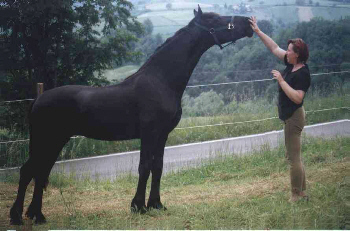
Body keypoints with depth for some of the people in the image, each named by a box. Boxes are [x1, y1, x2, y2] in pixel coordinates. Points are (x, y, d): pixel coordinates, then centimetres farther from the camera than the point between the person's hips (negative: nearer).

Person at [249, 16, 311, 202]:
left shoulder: (302, 74, -20)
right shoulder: (291, 64, 5)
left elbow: (297, 98, -28)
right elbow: (275, 48, 13)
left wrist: (281, 80, -25)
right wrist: (258, 32, 12)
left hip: (294, 117, -10)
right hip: (290, 116, 10)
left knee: (293, 158, -3)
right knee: (293, 157, 17)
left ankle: (296, 196, 5)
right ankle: (302, 192, 25)